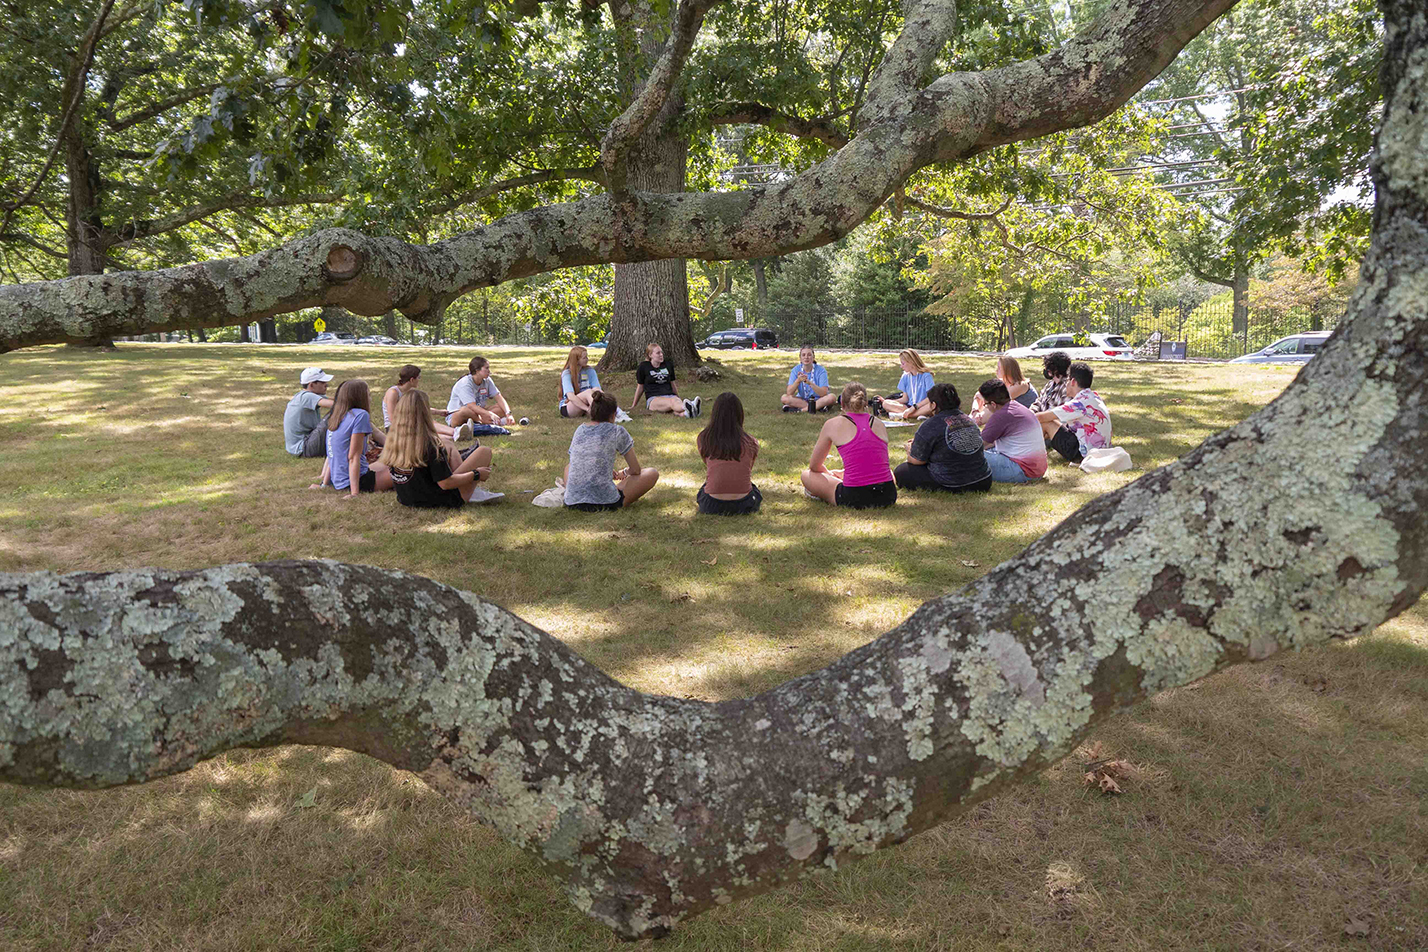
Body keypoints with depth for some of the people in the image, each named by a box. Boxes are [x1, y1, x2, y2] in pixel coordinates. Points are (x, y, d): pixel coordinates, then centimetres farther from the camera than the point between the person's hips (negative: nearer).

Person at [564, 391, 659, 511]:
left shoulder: (579, 429, 10)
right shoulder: (617, 431, -3)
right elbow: (636, 470, 4)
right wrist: (624, 473, 28)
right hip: (605, 502, -5)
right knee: (652, 473, 9)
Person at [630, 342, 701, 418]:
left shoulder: (668, 366, 17)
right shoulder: (643, 367, 7)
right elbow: (640, 386, 16)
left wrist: (678, 398, 31)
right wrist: (633, 405, 21)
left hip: (670, 395, 3)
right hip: (653, 399, -3)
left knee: (676, 401, -37)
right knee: (671, 402, -38)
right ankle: (689, 408, -71)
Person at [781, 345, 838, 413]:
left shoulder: (820, 370, -12)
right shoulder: (796, 370, -7)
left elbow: (823, 393, -23)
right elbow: (789, 393, -16)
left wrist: (810, 383, -37)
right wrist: (798, 381, -34)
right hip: (802, 400, 2)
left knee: (832, 397, -30)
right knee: (784, 398, -23)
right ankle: (818, 407, -23)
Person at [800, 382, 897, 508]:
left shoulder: (833, 425, 1)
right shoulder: (879, 424, 12)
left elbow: (814, 466, 12)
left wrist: (829, 473, 35)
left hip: (854, 499, -3)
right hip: (888, 497, 3)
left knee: (807, 475, 18)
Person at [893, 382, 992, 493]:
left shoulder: (930, 425, -13)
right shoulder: (968, 419, 9)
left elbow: (916, 460, -6)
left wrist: (909, 448, 20)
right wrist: (917, 442, 31)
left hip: (953, 487, -8)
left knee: (901, 472, 6)